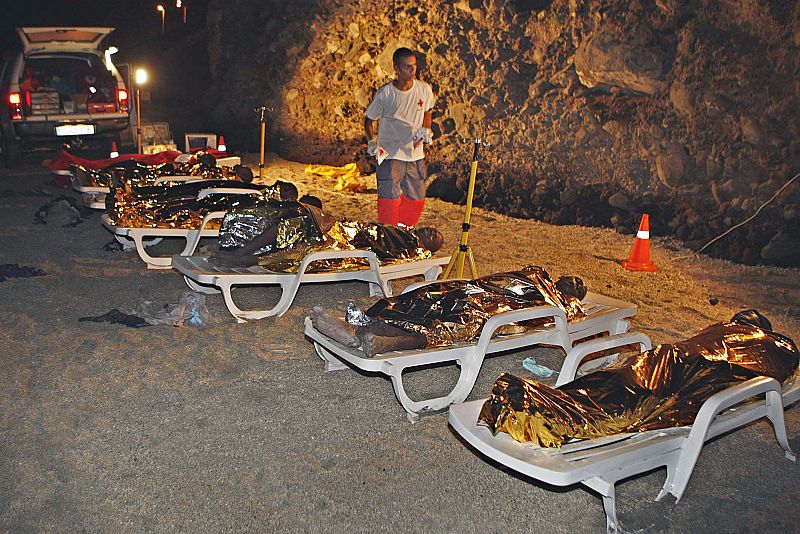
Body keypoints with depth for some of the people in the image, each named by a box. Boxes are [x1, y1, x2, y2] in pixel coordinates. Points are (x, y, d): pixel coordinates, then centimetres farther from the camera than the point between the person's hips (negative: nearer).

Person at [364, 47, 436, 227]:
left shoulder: (424, 89, -1)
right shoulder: (384, 94, -10)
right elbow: (369, 120, 4)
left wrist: (426, 131, 0)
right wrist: (371, 142, -11)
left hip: (415, 154, 4)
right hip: (390, 155, -4)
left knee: (416, 199, 9)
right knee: (390, 199, -7)